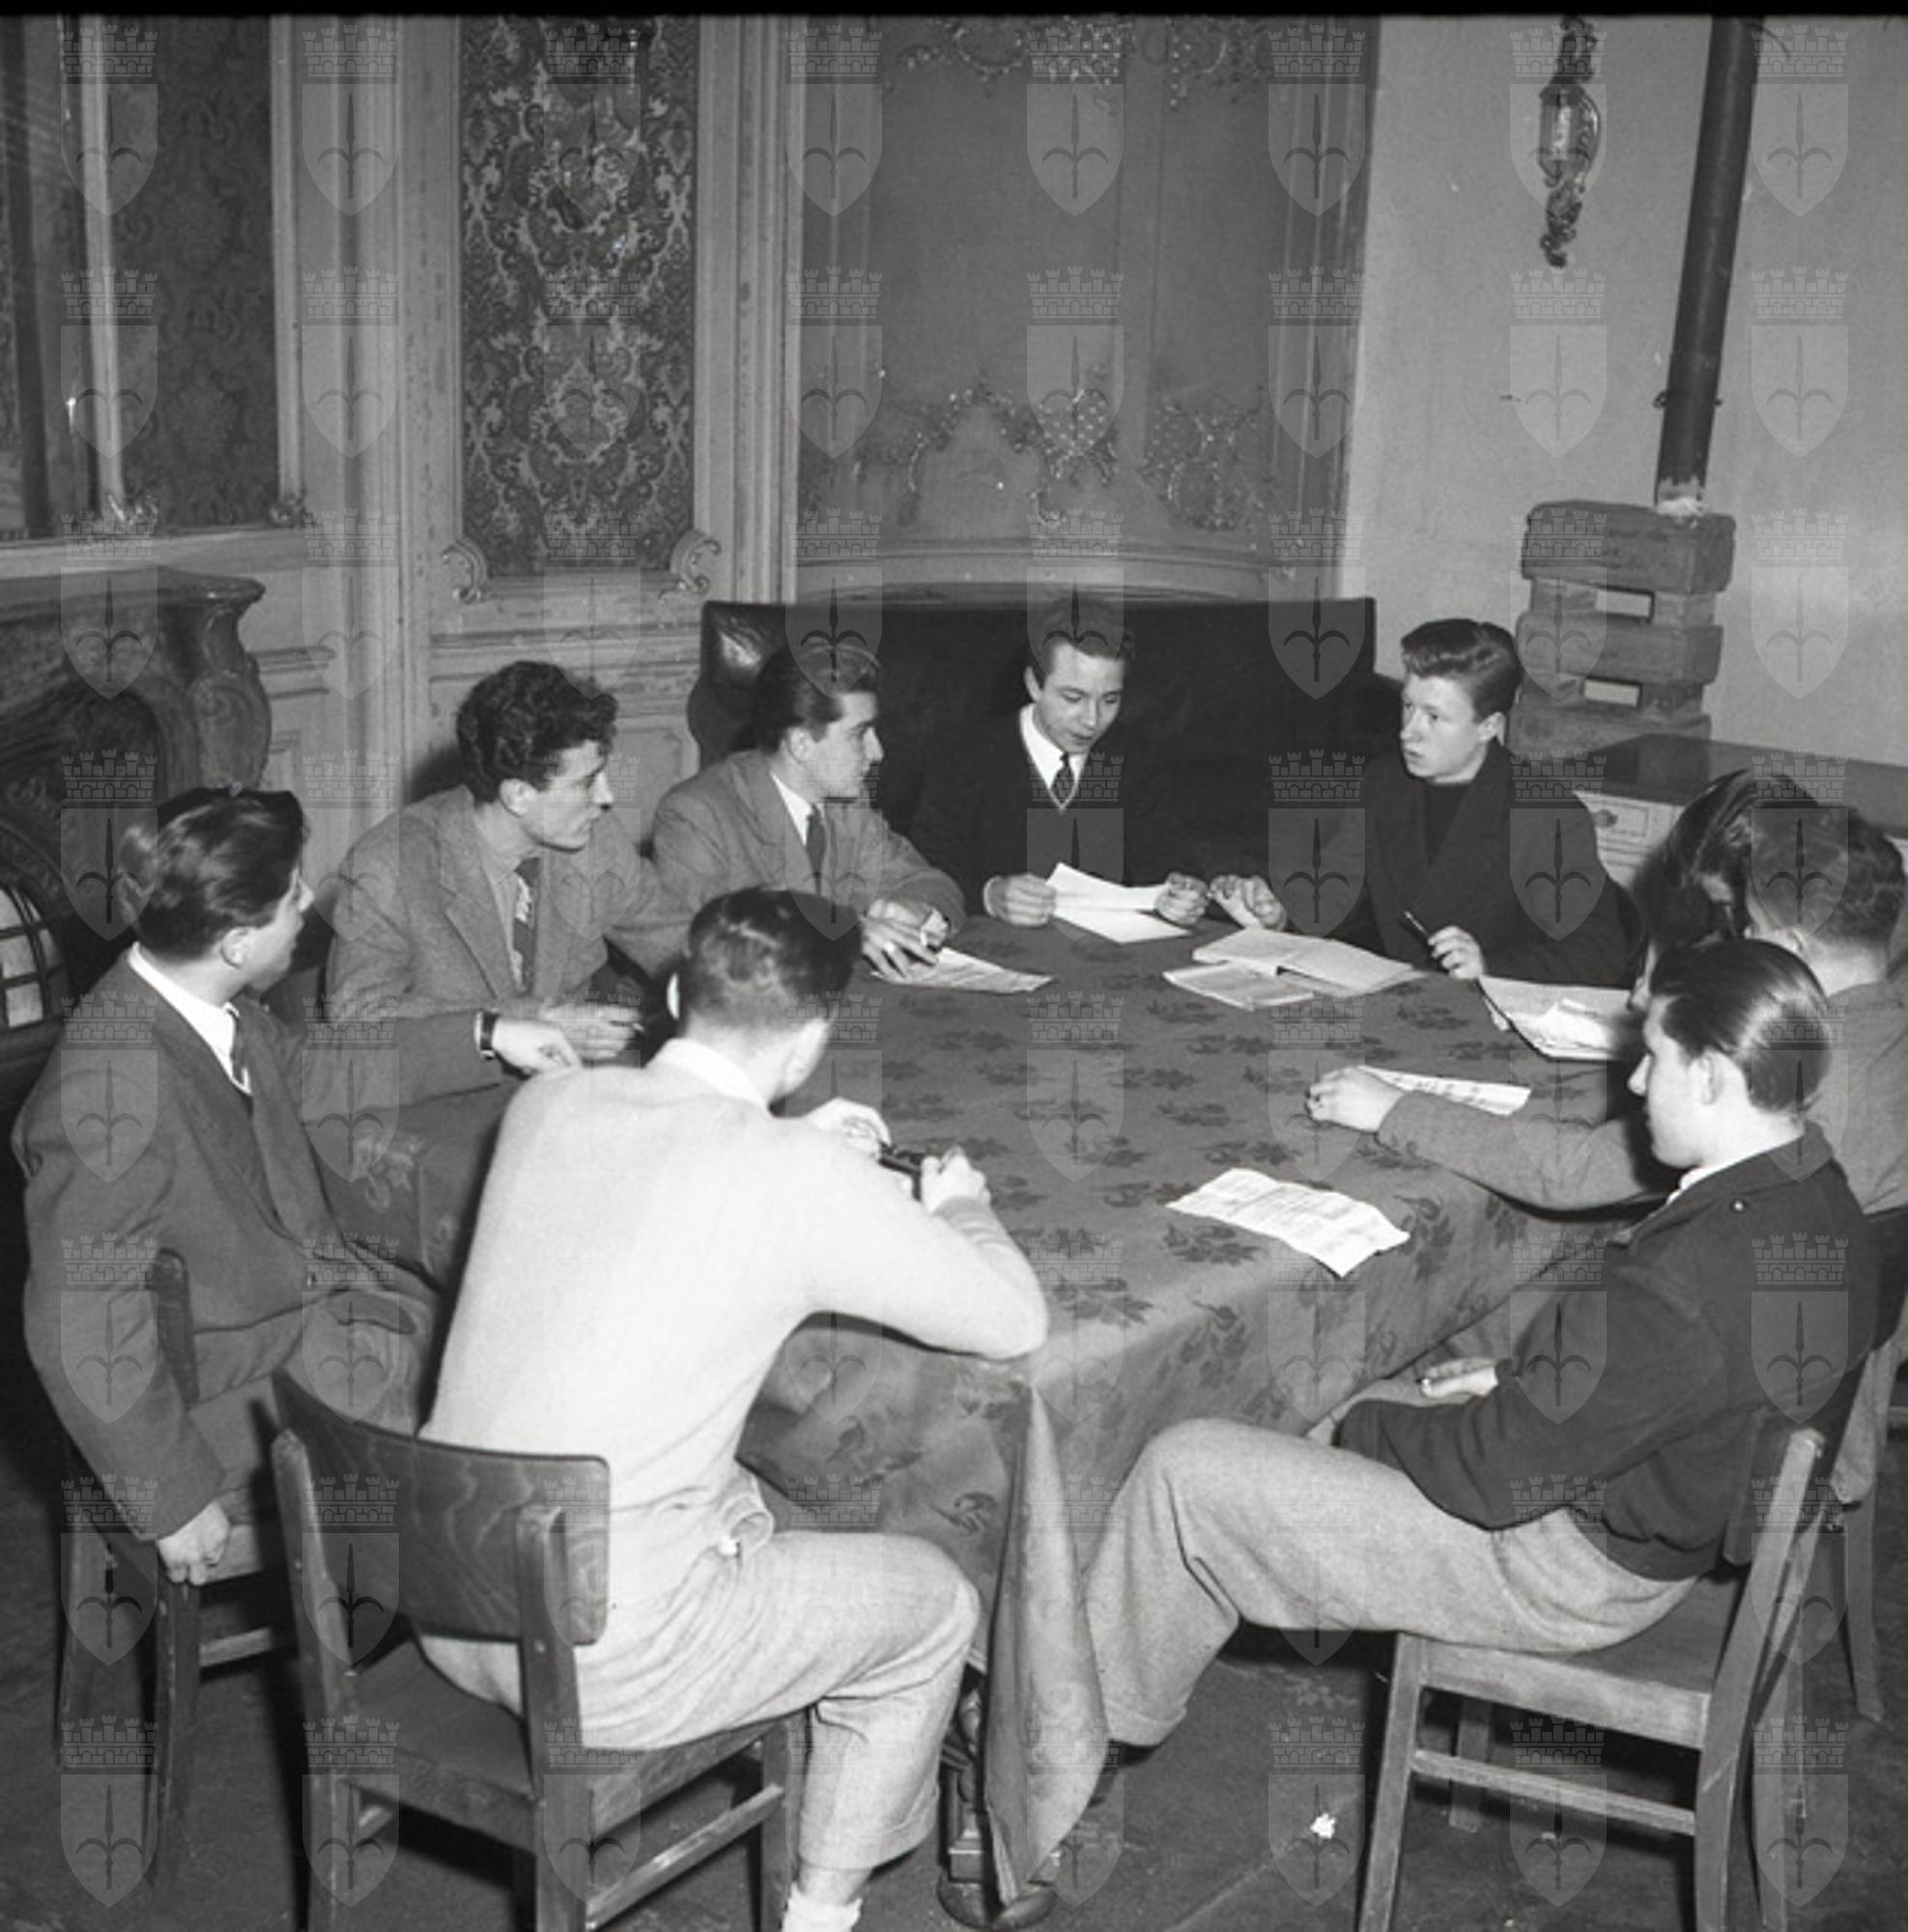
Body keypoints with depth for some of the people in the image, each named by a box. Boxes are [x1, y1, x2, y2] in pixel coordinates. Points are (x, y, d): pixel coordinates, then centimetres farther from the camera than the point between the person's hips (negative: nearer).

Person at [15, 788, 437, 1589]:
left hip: (313, 1297, 8)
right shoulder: (112, 1088, -32)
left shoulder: (228, 1013, -5)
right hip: (233, 1392, -8)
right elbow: (81, 1331, -27)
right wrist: (176, 1502, -20)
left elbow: (321, 1078, 19)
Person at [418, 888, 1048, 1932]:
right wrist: (958, 1205, 12)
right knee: (934, 1603, 16)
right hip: (599, 1668, -7)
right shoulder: (802, 1181, -18)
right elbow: (1014, 1322, -7)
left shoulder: (544, 1104, -1)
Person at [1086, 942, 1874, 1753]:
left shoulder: (1693, 1283, -35)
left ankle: (1101, 1717, 19)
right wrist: (1517, 1376, 6)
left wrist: (1369, 1427, -9)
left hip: (1571, 1573, -10)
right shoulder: (1815, 1195, -6)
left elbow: (1499, 1473, -27)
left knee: (1186, 1470, -4)